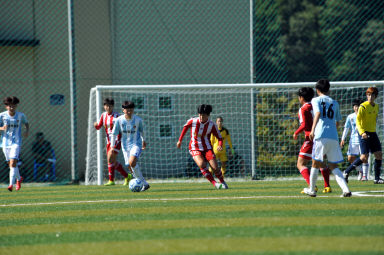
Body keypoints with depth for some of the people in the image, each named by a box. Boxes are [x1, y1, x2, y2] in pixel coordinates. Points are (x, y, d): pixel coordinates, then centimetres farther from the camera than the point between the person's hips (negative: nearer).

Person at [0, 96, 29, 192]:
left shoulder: (20, 115, -2)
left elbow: (26, 123, 17)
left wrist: (27, 131, -3)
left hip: (16, 142, -2)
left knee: (13, 163, -17)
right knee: (11, 164, 14)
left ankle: (11, 184, -19)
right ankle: (19, 179, 41)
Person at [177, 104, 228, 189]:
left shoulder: (212, 125, -10)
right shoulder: (193, 121, -10)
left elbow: (219, 137, -3)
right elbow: (186, 127, 12)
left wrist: (220, 145, -24)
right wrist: (180, 140, 16)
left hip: (207, 148, 1)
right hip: (195, 149, -1)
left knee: (215, 167, -13)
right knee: (202, 164, -29)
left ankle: (223, 182, 15)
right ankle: (214, 183, -24)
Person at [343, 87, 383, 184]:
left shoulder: (376, 106, 11)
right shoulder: (363, 106, -11)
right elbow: (358, 120, -18)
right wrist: (362, 132, -30)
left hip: (373, 133, 7)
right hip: (364, 134, -7)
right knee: (364, 157, -13)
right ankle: (347, 172, 0)